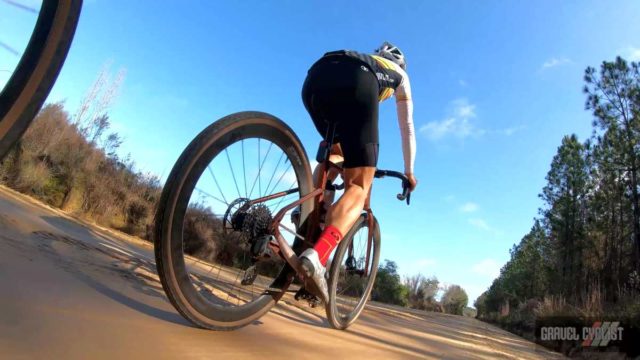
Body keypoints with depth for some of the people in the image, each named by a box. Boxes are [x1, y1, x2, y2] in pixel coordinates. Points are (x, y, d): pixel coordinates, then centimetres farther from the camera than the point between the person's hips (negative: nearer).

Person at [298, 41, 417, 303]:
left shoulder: (364, 60, 48)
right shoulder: (400, 75, 39)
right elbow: (407, 130, 39)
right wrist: (409, 172, 48)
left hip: (316, 77, 5)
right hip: (357, 83, -4)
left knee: (336, 152, 30)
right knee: (359, 187, -5)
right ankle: (316, 257, -30)